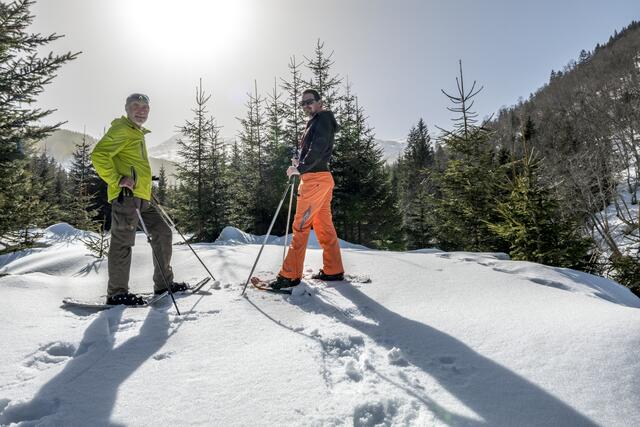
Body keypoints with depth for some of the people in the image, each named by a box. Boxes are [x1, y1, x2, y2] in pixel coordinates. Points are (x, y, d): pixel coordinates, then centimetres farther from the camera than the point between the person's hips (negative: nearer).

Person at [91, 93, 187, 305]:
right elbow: (98, 155, -14)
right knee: (123, 241, -8)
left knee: (163, 232, 9)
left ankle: (163, 283, 15)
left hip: (142, 196, 10)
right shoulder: (121, 130, -2)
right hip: (126, 194, -10)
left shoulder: (138, 134, 27)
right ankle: (117, 293, -1)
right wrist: (117, 180, -21)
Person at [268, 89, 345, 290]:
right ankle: (334, 270, 16)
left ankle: (290, 275, -9)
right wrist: (300, 164, 12)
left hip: (315, 178, -10)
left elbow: (318, 148, -19)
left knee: (300, 225, -11)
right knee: (323, 225, 10)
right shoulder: (314, 123, 25)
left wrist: (301, 167, -22)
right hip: (319, 178, 10)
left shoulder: (323, 118, -4)